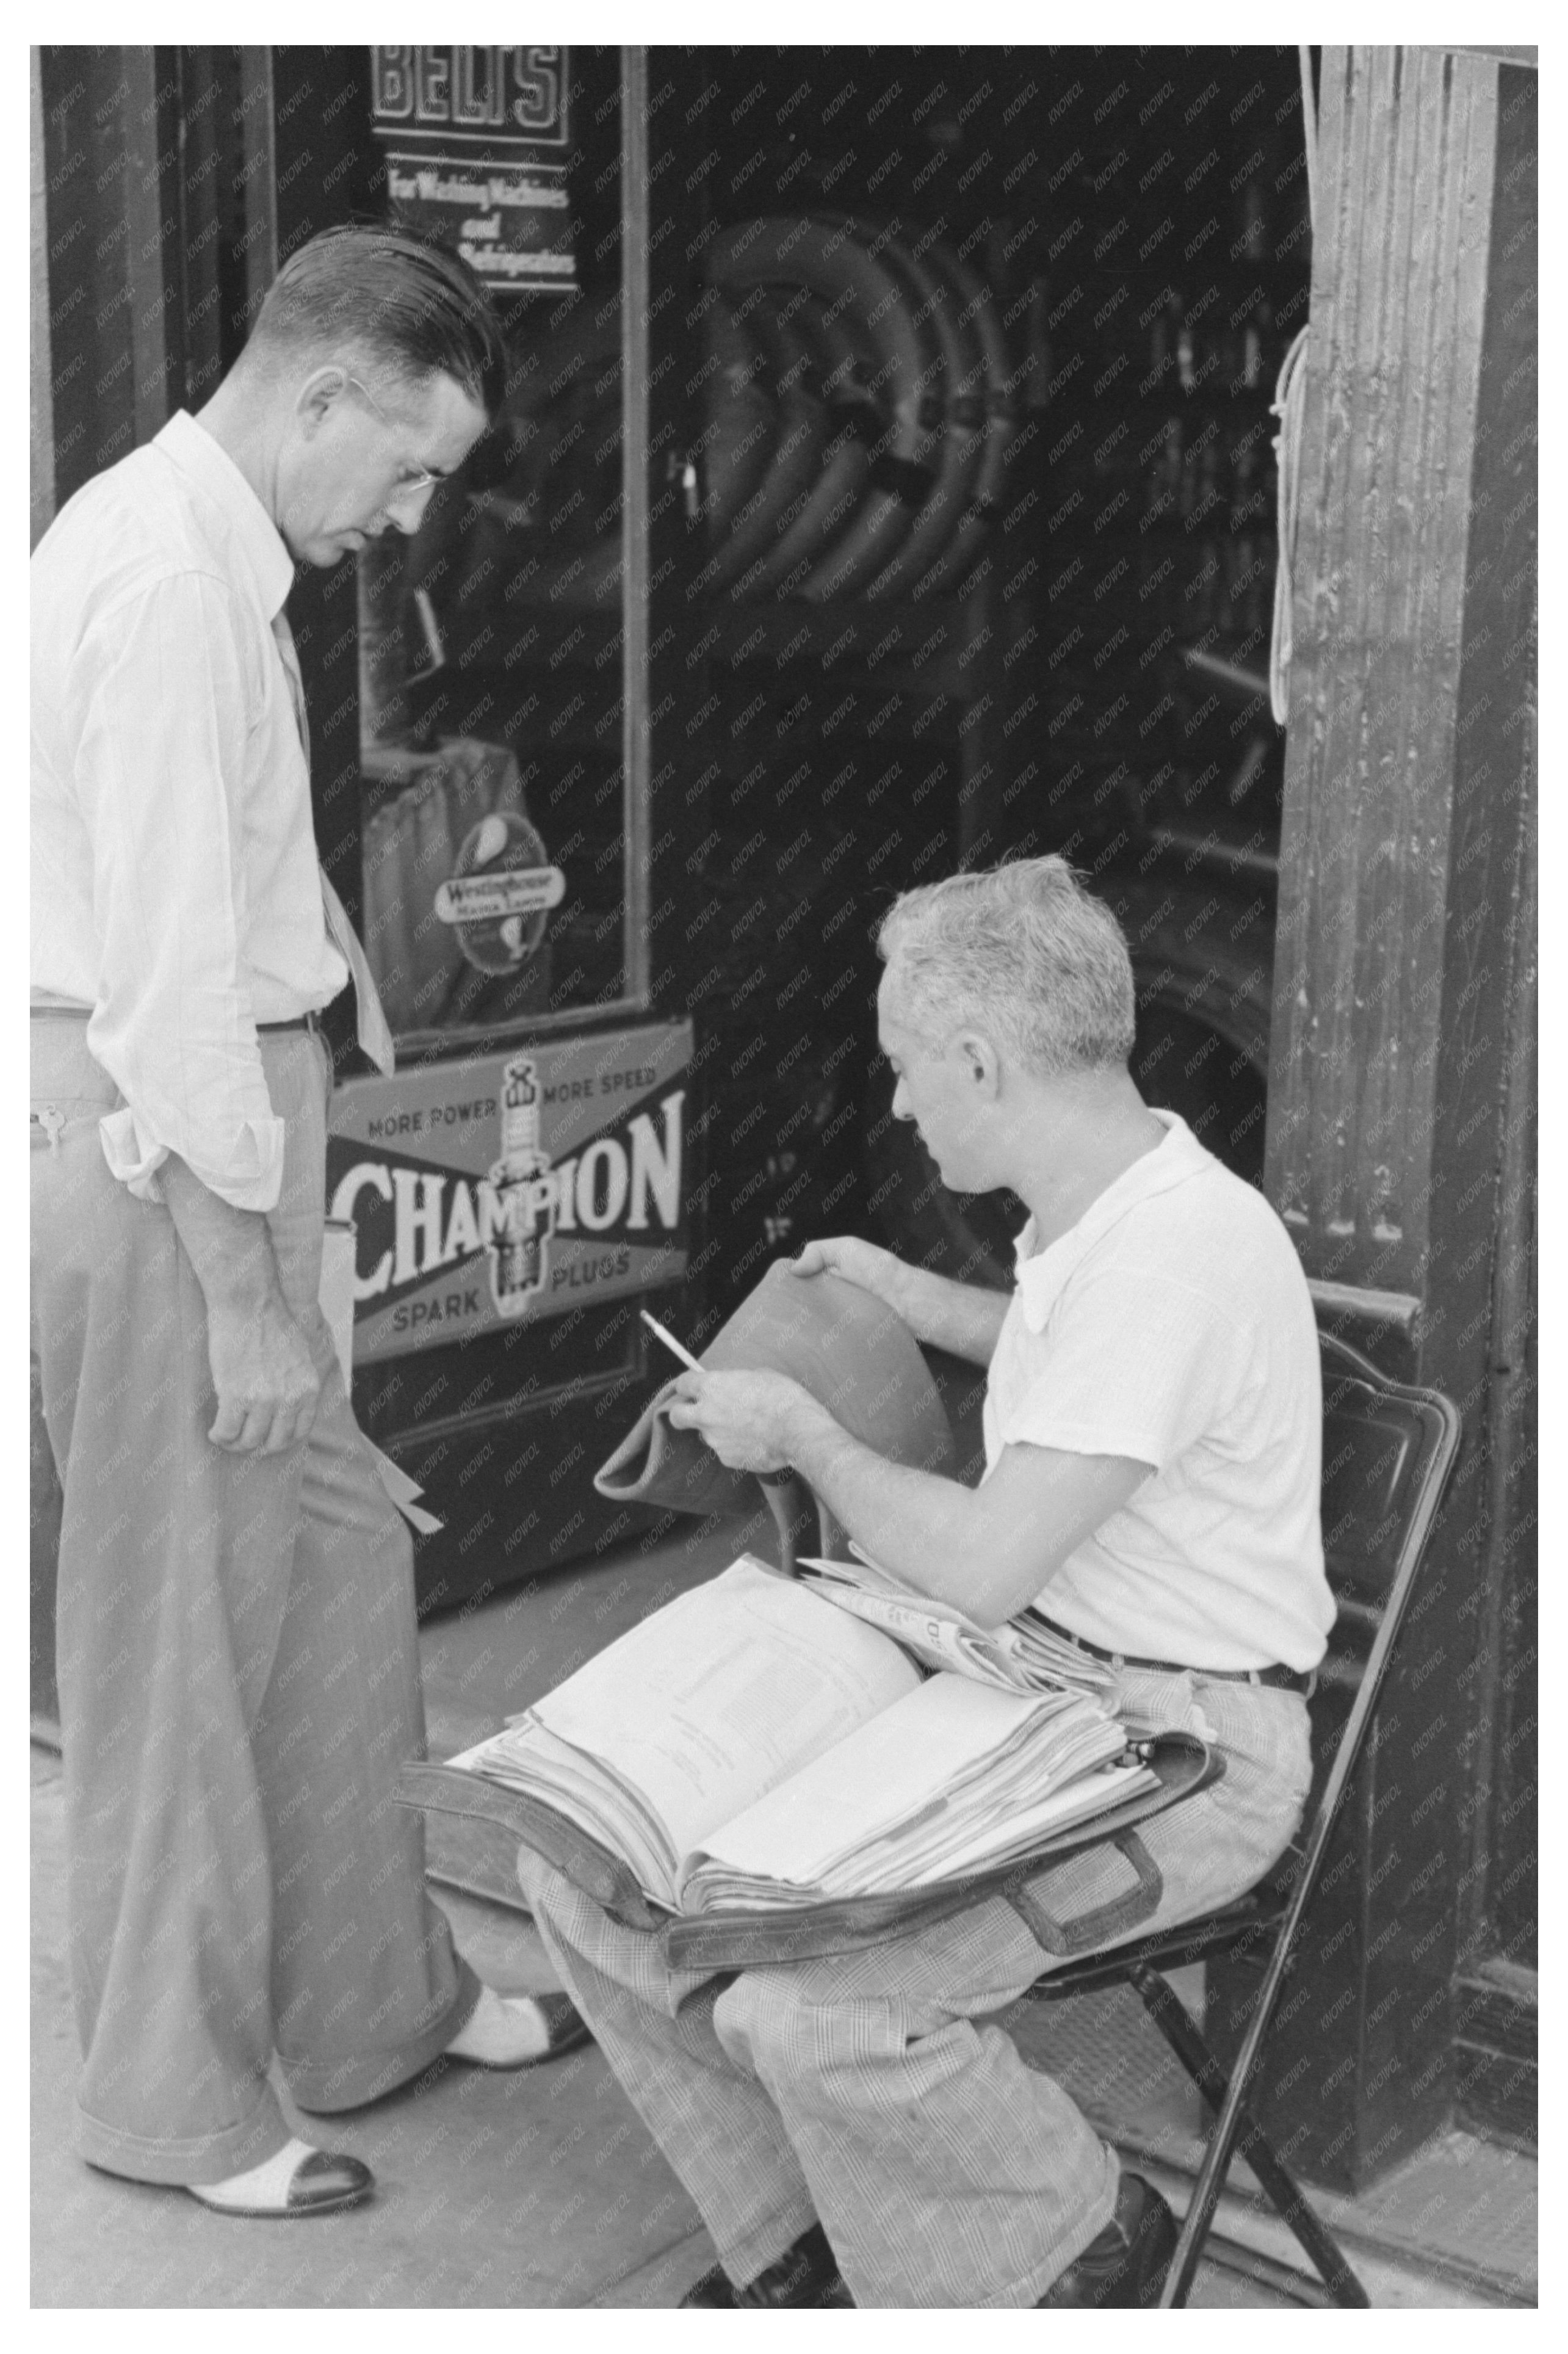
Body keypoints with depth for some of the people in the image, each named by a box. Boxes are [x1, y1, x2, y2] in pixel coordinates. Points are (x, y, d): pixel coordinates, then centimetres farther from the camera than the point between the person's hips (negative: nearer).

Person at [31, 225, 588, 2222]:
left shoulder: (189, 543, 12)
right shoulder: (167, 582, -20)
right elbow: (169, 980, -23)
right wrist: (242, 1292, -21)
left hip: (226, 1112, 10)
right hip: (165, 1144, -10)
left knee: (335, 1565, 17)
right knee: (183, 1626, 3)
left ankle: (371, 2000, 33)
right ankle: (171, 2096, 21)